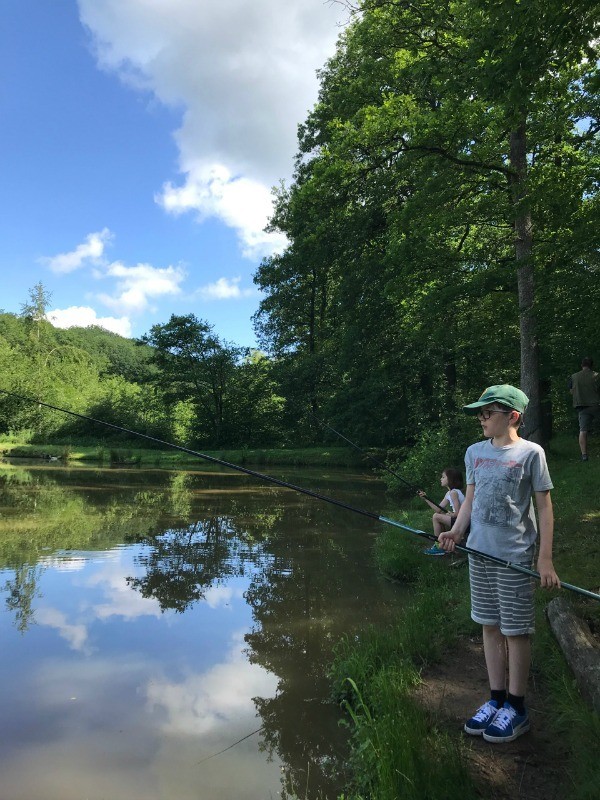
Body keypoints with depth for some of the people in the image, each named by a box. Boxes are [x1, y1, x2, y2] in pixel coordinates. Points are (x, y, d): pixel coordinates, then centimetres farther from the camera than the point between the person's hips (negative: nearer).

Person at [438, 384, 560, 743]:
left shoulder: (530, 453, -8)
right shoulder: (475, 452, 7)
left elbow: (545, 508, -6)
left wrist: (546, 559, -10)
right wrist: (456, 531, -4)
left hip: (515, 555, -5)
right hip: (479, 552, 5)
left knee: (516, 630, 5)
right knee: (490, 625, 14)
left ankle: (517, 707, 22)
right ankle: (497, 699, 29)